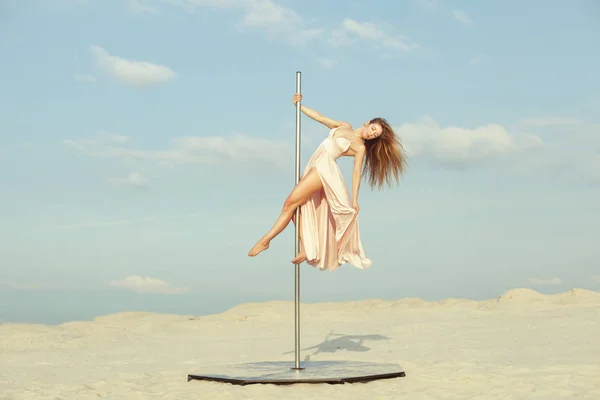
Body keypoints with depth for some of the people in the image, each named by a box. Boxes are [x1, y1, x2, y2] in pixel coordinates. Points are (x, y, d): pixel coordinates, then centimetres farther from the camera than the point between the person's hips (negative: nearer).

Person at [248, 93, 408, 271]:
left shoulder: (360, 147, 1)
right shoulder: (345, 127, 17)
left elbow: (356, 172, -4)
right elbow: (320, 117, 21)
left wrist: (355, 199, -9)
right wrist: (299, 105, 16)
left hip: (325, 167, -7)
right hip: (314, 166, 7)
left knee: (291, 202, -15)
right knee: (302, 208, -2)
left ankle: (266, 239, -14)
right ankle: (307, 250, -4)